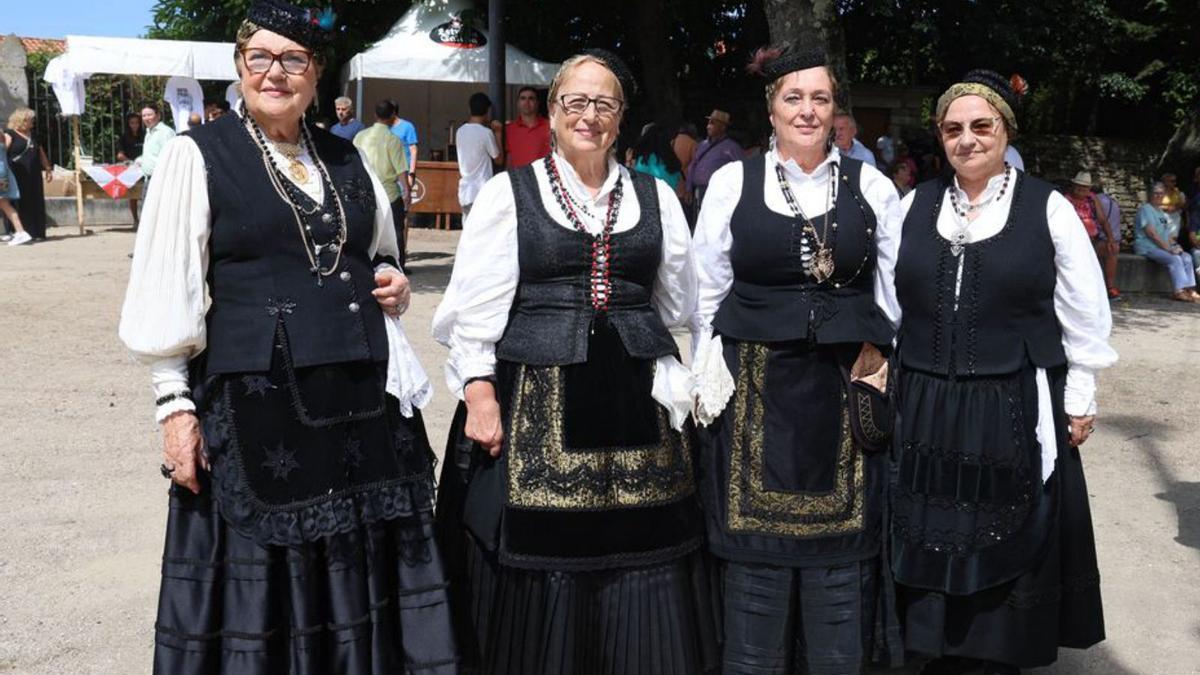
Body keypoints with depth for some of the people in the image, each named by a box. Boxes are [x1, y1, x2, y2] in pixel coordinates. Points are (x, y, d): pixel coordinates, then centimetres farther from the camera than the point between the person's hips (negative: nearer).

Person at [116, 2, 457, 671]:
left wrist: (395, 285, 2)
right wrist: (175, 405, -8)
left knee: (363, 565, 10)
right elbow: (167, 295, -2)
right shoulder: (197, 156, -1)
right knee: (260, 579, 6)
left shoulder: (348, 159, 12)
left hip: (365, 398, 4)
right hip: (254, 399, -4)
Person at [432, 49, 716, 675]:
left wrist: (674, 384, 16)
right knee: (538, 560, 2)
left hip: (635, 407, 3)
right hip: (536, 405, -2)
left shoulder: (656, 197, 12)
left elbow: (677, 306, 18)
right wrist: (480, 393, -10)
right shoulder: (509, 193, 3)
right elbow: (473, 307, -1)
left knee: (640, 564, 4)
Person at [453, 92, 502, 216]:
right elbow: (498, 159, 0)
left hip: (465, 191, 7)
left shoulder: (460, 131, 7)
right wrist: (497, 133, 6)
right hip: (482, 192, -7)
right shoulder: (486, 133, -11)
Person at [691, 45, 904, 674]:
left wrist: (877, 357, 5)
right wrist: (707, 381, 6)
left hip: (845, 397, 1)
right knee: (756, 545, 5)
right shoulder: (732, 181, 3)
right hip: (755, 392, -1)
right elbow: (706, 292, 7)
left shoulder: (872, 187, 5)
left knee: (840, 548, 6)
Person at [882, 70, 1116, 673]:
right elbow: (887, 305, 11)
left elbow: (1084, 314, 1)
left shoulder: (1047, 207, -4)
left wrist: (1078, 399, 1)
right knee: (932, 541, 11)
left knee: (1006, 547, 10)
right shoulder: (915, 205, 4)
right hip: (926, 409, 3)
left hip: (1016, 409, -2)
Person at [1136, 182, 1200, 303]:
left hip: (1163, 247, 8)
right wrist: (1168, 248, -17)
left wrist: (1173, 246, -2)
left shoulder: (1163, 213, 23)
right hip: (1147, 246, -8)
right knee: (1175, 259, -28)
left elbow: (1169, 235, 20)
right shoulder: (1145, 209, -5)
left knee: (1186, 257, -12)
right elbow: (1151, 233, -15)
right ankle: (1180, 291, -31)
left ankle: (1190, 290, -19)